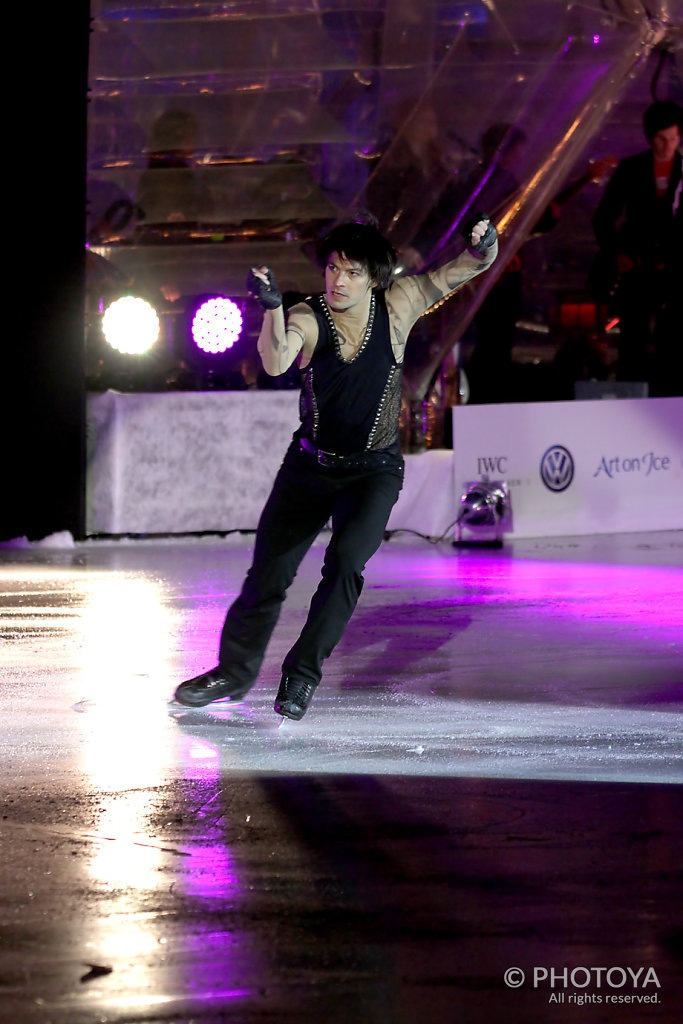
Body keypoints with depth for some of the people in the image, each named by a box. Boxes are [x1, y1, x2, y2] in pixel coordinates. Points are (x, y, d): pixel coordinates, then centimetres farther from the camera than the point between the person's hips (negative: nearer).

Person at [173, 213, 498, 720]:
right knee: (268, 573, 6)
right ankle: (236, 670, 28)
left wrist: (482, 243, -34)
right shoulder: (307, 317, -16)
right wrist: (272, 307, -54)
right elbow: (275, 363, -36)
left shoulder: (396, 306, -12)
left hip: (374, 469, -1)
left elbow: (471, 266, -10)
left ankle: (304, 673, -10)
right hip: (310, 464, 1)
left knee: (345, 560, -24)